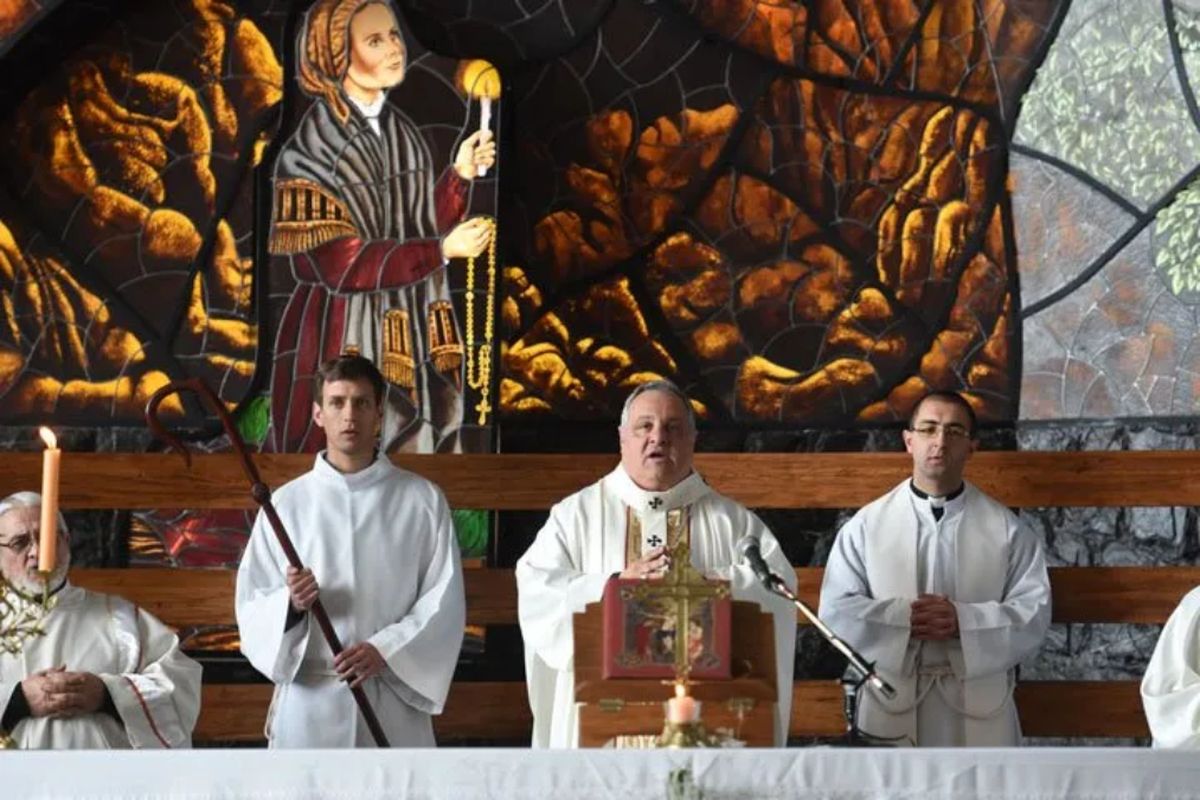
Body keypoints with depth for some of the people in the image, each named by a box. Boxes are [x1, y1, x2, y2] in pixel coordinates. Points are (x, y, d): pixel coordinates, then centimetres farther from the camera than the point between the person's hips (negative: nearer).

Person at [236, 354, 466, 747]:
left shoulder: (422, 500, 6)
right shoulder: (287, 503, 7)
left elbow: (445, 601, 2)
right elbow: (252, 604, 7)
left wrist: (384, 650, -12)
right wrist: (290, 603, -15)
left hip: (393, 702, 0)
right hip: (310, 702, 0)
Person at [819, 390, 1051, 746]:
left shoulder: (1006, 528, 6)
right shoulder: (865, 526, 6)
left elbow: (1034, 613, 0)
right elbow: (836, 611, -1)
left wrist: (963, 620, -15)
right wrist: (905, 618, -16)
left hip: (976, 713, 0)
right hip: (892, 709, 0)